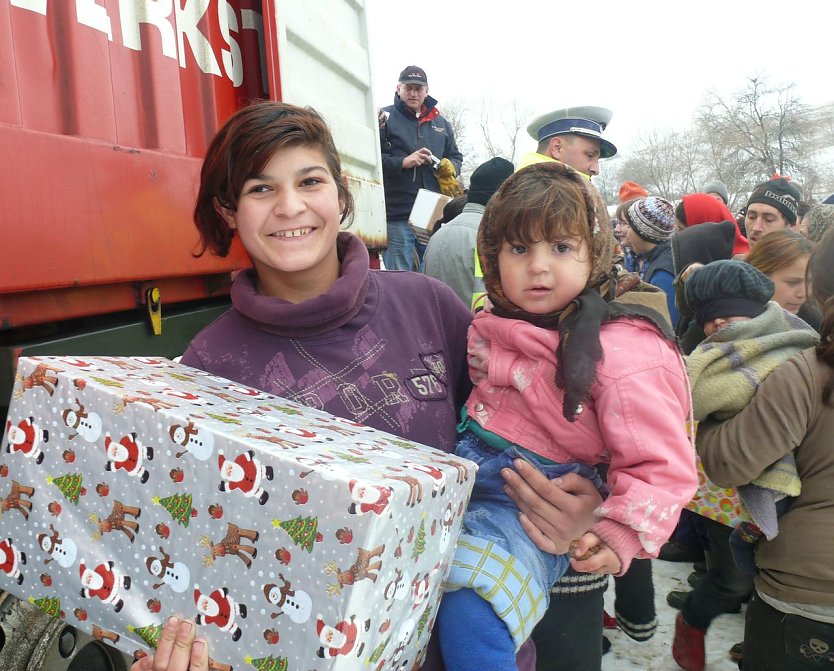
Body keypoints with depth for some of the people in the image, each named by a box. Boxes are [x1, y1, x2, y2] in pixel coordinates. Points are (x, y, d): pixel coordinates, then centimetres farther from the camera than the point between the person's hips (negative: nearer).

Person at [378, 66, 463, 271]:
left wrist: (450, 167, 2)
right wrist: (402, 162, -17)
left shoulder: (441, 123, 18)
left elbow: (455, 156, 25)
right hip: (397, 215, -5)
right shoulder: (385, 117, 3)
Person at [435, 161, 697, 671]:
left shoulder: (625, 353, -18)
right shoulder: (493, 326, 3)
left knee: (469, 610, -26)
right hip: (465, 469, 7)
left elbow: (660, 467, -15)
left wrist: (620, 535, -25)